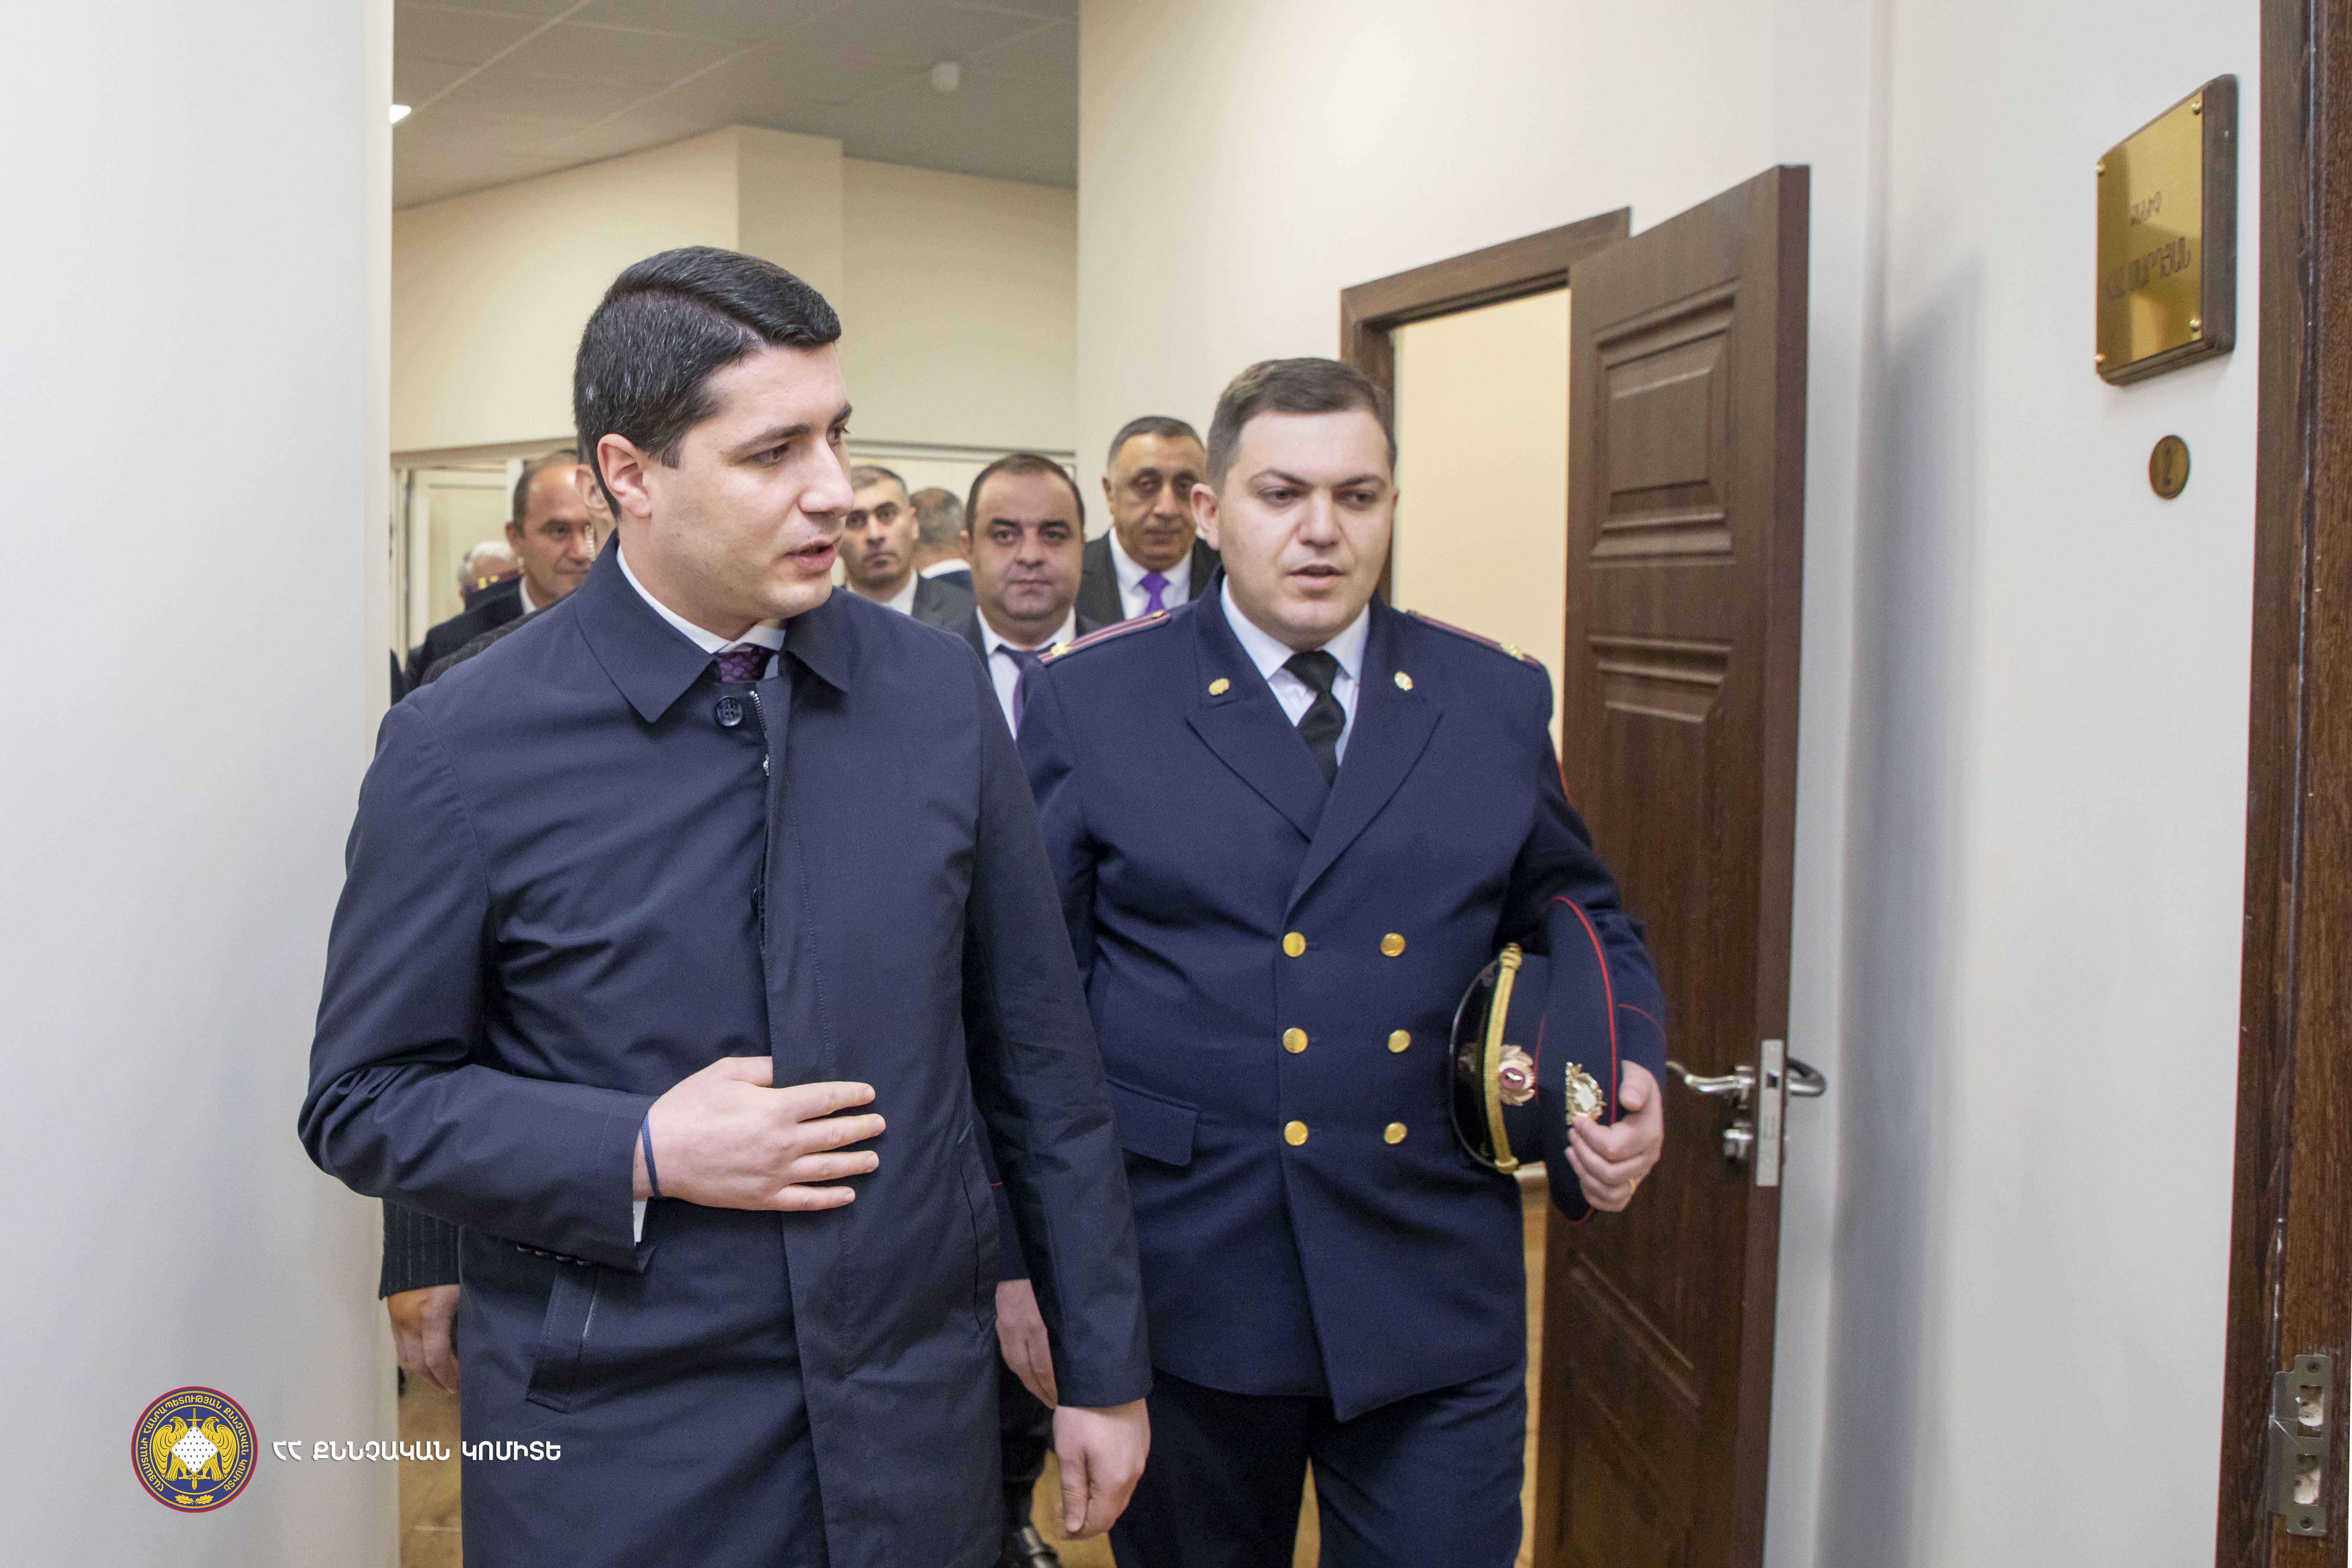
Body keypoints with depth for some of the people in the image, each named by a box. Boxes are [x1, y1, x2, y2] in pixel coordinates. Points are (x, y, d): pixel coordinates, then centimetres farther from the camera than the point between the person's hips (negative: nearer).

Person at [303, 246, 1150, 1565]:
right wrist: (644, 1156, -17)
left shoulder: (941, 695, -3)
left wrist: (1104, 1367, 4)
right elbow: (363, 1099, -3)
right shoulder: (462, 749, -10)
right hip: (617, 1455, -2)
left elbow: (1041, 1061, 2)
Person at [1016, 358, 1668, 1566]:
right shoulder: (1088, 700, -1)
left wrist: (1626, 1064, -3)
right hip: (1180, 1289, -1)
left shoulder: (1497, 699, 5)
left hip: (1438, 1309, 2)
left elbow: (1577, 918, 16)